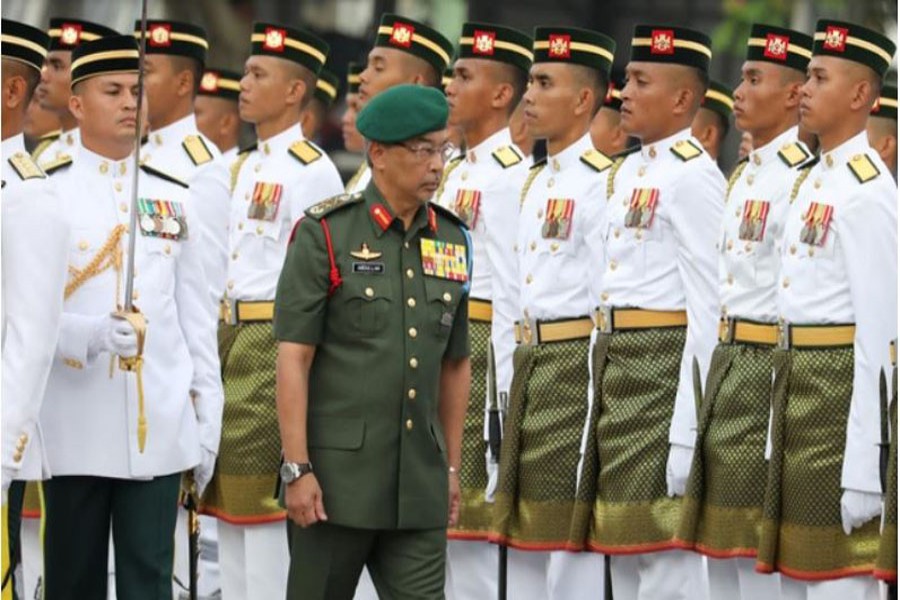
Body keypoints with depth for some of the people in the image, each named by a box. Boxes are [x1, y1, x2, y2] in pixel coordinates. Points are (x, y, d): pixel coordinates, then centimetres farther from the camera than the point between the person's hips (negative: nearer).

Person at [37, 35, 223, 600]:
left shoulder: (172, 198, 12)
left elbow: (197, 315, 12)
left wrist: (208, 419, 7)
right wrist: (91, 334, -24)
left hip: (159, 427, 2)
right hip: (77, 427, -2)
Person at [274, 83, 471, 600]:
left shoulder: (452, 240, 9)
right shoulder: (325, 233, -6)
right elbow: (293, 357, -9)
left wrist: (452, 468, 15)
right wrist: (297, 468, -14)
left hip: (420, 485, 4)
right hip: (337, 478, -4)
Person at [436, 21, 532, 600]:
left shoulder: (509, 175, -11)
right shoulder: (455, 172, 18)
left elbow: (510, 291, -16)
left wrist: (501, 390, -19)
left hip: (476, 353, -9)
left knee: (469, 504, -6)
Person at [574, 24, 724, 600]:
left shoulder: (694, 177, -12)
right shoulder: (627, 171, 16)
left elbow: (708, 309, -16)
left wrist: (687, 423, -21)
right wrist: (599, 390, 18)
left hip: (663, 364, -9)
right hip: (614, 359, 9)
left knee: (666, 551, -6)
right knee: (624, 552, 13)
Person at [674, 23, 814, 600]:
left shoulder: (802, 177, -13)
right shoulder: (743, 176, 16)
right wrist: (722, 374, 18)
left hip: (771, 366, -9)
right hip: (727, 360, 9)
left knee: (758, 553, -6)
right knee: (721, 549, 12)